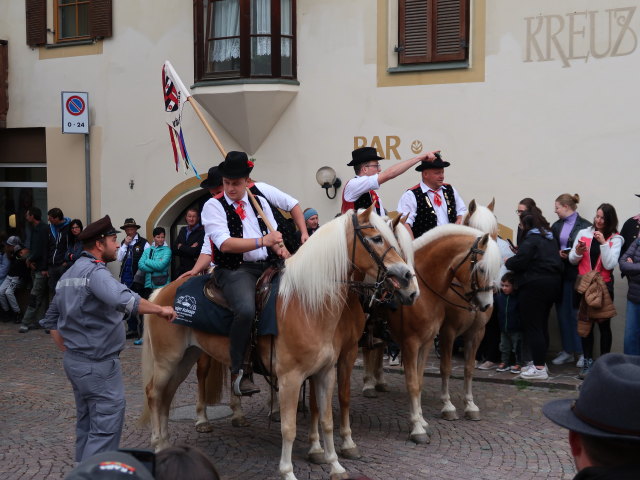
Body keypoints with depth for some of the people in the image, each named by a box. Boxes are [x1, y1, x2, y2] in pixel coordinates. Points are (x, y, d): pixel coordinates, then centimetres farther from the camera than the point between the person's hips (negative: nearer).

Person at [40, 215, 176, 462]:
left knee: (87, 422, 20)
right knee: (107, 425, -4)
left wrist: (68, 350, 19)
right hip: (98, 364, -10)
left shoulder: (68, 274, 13)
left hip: (74, 361, 10)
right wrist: (160, 309, -28)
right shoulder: (95, 271, -18)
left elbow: (51, 320, 19)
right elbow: (123, 299, -37)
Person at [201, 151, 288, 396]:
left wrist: (281, 250, -7)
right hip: (234, 270, -6)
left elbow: (274, 236, 17)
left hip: (267, 266, 6)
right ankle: (238, 372, -16)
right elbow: (225, 244, -14)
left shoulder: (260, 202, 16)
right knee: (246, 309, -34)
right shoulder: (213, 206, -1)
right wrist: (262, 241, -22)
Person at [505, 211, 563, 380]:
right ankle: (540, 362, 23)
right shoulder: (550, 239, 15)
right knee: (543, 324, 16)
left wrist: (508, 262, 2)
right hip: (553, 282, 9)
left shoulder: (531, 239, -12)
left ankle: (539, 368, -5)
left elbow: (519, 261, -20)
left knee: (532, 326, -4)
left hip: (535, 285, -9)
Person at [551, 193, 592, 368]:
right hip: (559, 274, 6)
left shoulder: (584, 225, -7)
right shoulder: (556, 226, 12)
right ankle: (567, 351, 19)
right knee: (562, 312, 9)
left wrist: (571, 255, -19)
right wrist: (559, 254, -11)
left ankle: (582, 352, 7)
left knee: (577, 312, -2)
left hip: (576, 274, -6)